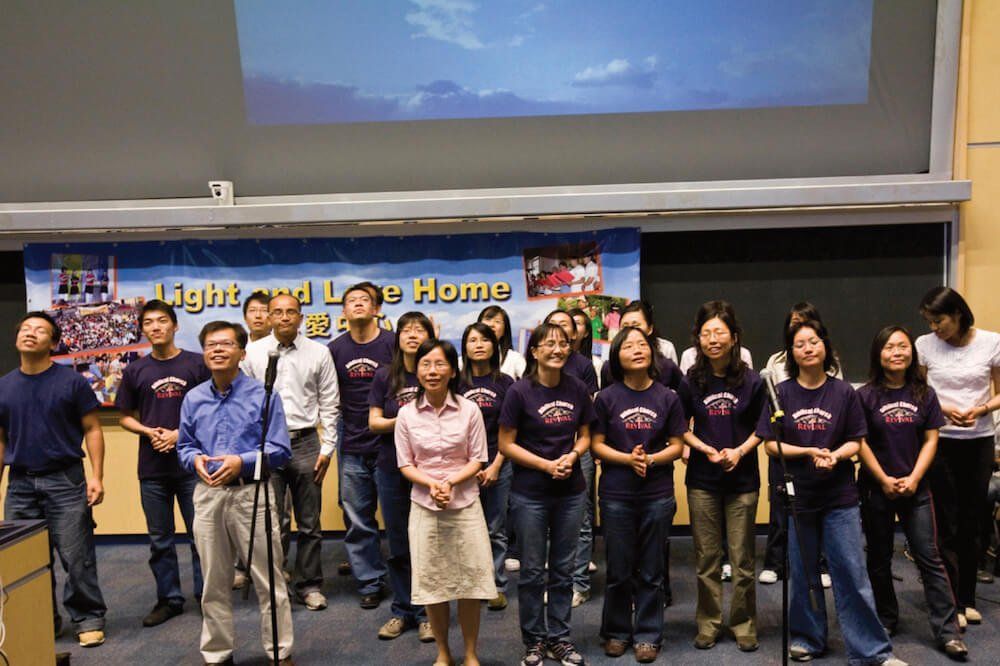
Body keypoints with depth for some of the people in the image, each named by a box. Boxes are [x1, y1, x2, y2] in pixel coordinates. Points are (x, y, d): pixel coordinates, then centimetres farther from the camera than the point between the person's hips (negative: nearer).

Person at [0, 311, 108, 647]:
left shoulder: (71, 381, -2)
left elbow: (92, 430, -1)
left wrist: (97, 477, -9)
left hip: (65, 481, -4)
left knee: (77, 558, -2)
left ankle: (89, 620, 12)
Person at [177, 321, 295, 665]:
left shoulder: (263, 394, -5)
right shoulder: (193, 398, 8)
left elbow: (280, 450, -7)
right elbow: (184, 446, 14)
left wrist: (242, 461, -20)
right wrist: (196, 459, -9)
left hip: (251, 493, -3)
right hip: (208, 495, 4)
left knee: (268, 580, 3)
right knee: (214, 583, 13)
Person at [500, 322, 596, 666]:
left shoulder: (578, 388, -1)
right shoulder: (520, 391, -12)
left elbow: (584, 435, 10)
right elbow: (506, 444, -8)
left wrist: (572, 455, -11)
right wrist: (546, 464, -17)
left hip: (571, 491, 3)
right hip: (530, 493, -3)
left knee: (563, 568, 13)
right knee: (532, 570, 9)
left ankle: (559, 638, 26)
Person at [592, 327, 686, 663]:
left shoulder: (667, 398, 0)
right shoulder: (606, 398, -2)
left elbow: (677, 446, 2)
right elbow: (597, 445, -1)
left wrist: (650, 459, -16)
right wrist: (628, 458, -17)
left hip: (657, 494, 1)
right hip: (616, 494, 0)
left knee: (651, 571, 9)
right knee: (619, 569, 9)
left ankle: (648, 635, 22)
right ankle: (616, 632, 26)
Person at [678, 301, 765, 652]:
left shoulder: (751, 381, -5)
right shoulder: (690, 382, -2)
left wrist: (740, 451, -12)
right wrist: (706, 449, -10)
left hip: (742, 480, -1)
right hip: (702, 480, 1)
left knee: (742, 560, 6)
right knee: (706, 560, 9)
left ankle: (744, 625, 22)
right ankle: (708, 624, 23)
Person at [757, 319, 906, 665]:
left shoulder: (844, 392, 0)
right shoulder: (781, 393, -1)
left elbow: (855, 442, 3)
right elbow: (770, 444, -2)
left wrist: (834, 455, -17)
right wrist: (810, 452, -16)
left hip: (840, 496, 0)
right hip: (796, 494, 1)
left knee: (852, 571, -1)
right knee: (803, 572, 11)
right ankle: (807, 638, 27)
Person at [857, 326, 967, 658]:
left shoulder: (925, 394, 2)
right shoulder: (866, 396, -5)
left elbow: (930, 440, 2)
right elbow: (860, 442, -6)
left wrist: (913, 478, -9)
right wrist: (885, 480, -10)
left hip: (914, 488, 1)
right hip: (876, 488, -1)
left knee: (929, 556, 0)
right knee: (879, 558, 10)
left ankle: (948, 631, 5)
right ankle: (885, 620, 24)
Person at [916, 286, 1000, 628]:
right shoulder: (925, 345, -4)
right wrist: (943, 408, -15)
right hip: (940, 441, -1)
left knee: (973, 522, 10)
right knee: (947, 524, 0)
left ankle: (968, 599, 24)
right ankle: (952, 603, 8)